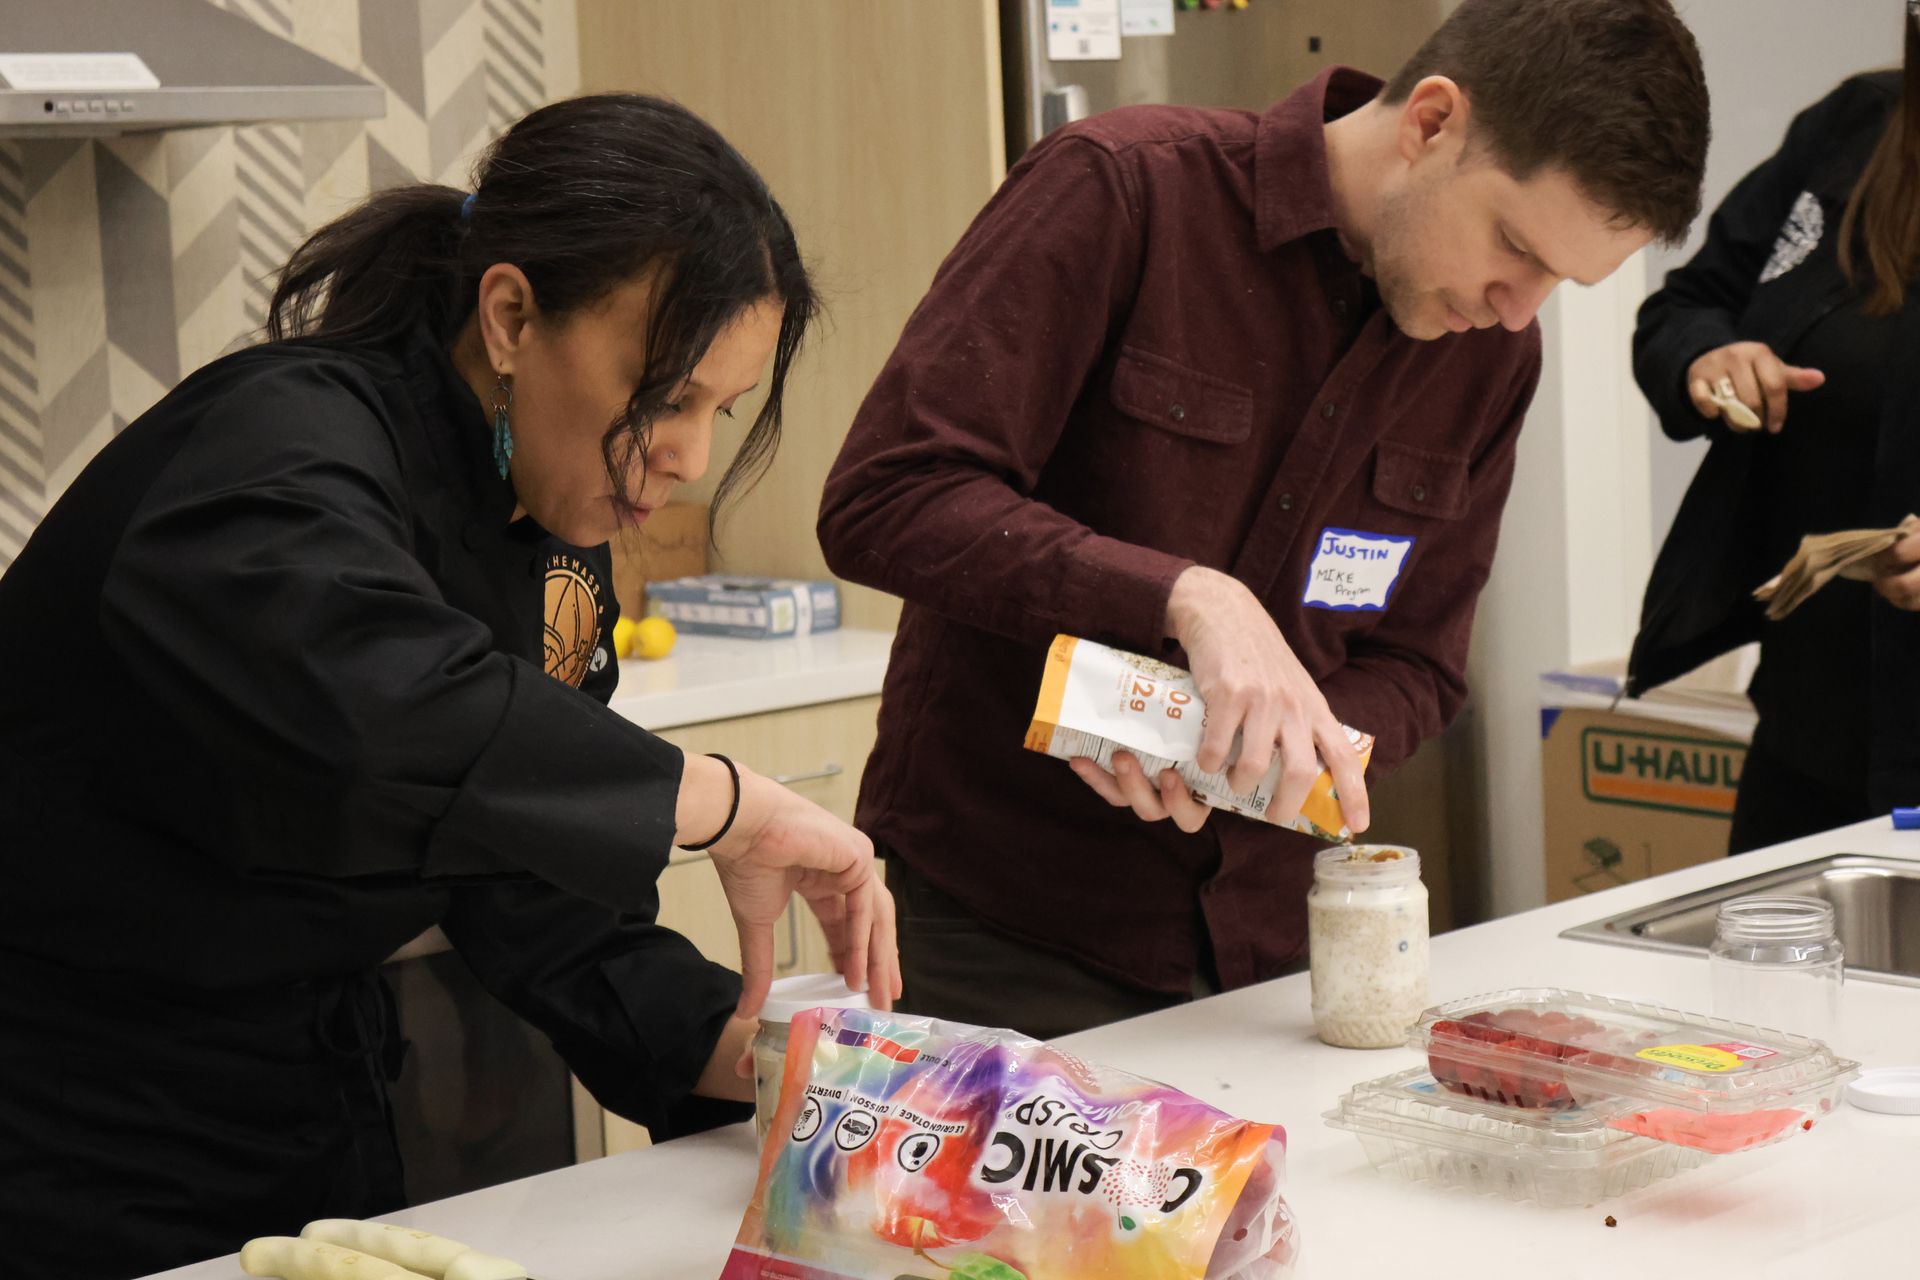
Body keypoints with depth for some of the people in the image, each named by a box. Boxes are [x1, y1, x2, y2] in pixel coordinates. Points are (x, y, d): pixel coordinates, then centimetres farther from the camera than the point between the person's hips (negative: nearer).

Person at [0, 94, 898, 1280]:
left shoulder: (554, 539, 2)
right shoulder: (298, 441, -24)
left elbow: (538, 899, 2)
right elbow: (338, 685, -47)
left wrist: (737, 1046, -14)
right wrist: (718, 802, -40)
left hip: (320, 1122, 8)